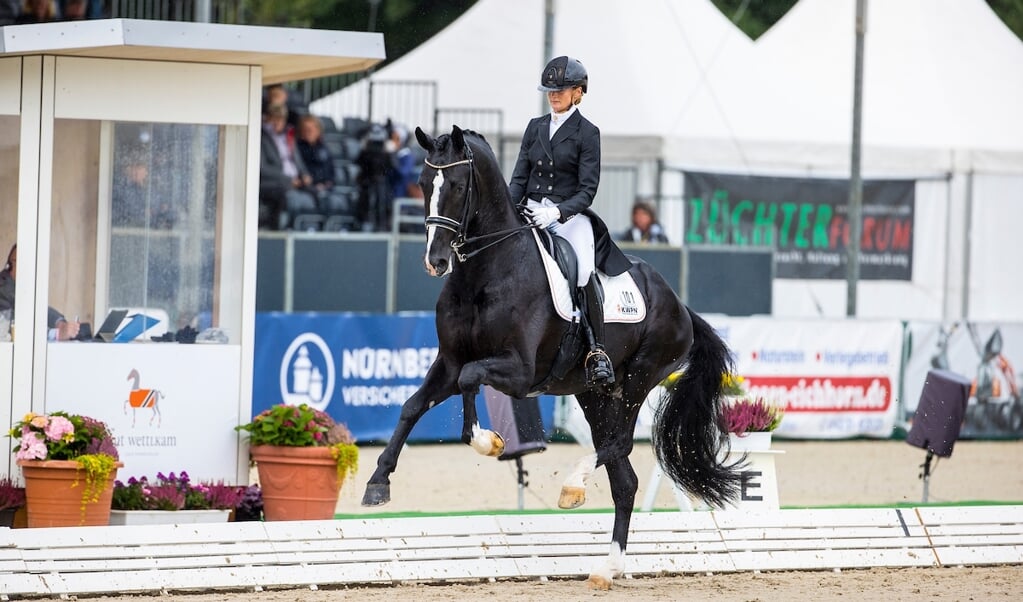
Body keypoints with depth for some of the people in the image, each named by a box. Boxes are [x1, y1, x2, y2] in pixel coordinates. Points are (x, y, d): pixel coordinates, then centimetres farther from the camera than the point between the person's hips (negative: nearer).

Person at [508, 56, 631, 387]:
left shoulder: (587, 133, 1)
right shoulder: (535, 127, 15)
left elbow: (587, 190, -5)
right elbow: (519, 178, 13)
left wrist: (557, 211, -22)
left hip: (570, 215, -5)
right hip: (531, 211, 5)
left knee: (584, 272, -30)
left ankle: (597, 351, -25)